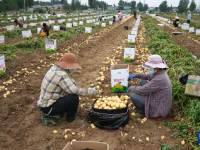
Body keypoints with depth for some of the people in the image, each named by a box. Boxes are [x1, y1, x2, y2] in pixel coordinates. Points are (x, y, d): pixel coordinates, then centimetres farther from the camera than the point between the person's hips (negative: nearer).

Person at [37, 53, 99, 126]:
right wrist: (91, 92, -21)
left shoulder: (55, 68, 2)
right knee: (74, 98, -21)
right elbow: (74, 90, -33)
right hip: (48, 108, -10)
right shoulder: (61, 75, -27)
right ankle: (71, 119, 4)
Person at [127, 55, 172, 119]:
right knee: (143, 82, 10)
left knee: (133, 96, -13)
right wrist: (136, 75, 7)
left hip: (159, 108, -9)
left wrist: (132, 88, -8)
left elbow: (143, 90, -26)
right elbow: (149, 76, 16)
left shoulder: (159, 79, -32)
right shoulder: (161, 72, -4)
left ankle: (141, 111, 12)